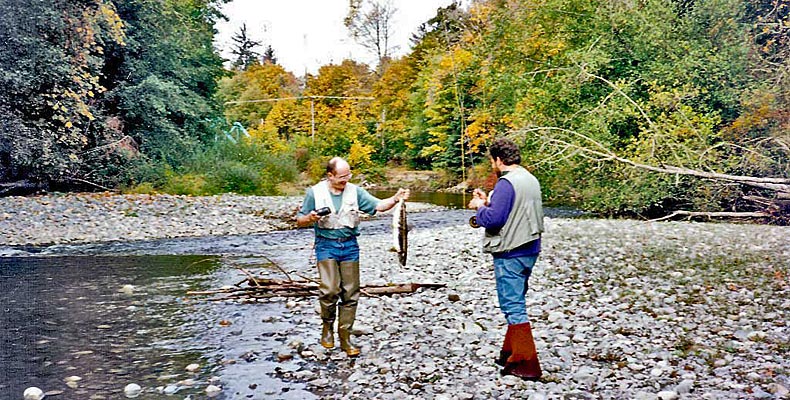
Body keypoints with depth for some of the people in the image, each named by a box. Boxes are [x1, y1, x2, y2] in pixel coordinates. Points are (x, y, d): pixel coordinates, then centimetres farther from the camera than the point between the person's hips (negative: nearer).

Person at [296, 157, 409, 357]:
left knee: (350, 293, 2)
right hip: (326, 245, -3)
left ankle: (345, 337, 14)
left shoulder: (354, 191, 5)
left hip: (350, 245, 3)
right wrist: (310, 218, -16)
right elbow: (300, 220, 6)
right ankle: (327, 325, 11)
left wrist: (395, 199, -21)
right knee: (330, 289, -16)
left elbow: (378, 205, -3)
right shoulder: (315, 192, 0)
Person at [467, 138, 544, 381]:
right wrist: (488, 202, 14)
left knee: (514, 308, -3)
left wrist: (479, 207, -3)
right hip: (530, 250, 10)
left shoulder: (506, 183, -17)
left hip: (510, 254, -10)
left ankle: (526, 365, 1)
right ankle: (510, 353, 29)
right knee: (516, 304, 19)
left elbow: (494, 219, -22)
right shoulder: (530, 179, 12)